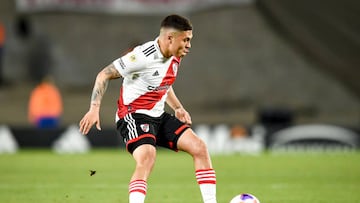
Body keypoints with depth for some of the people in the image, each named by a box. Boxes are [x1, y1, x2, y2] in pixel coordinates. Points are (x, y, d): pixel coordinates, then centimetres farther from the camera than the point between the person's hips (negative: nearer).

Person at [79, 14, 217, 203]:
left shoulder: (175, 57, 5)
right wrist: (94, 108, -23)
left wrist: (178, 108, 11)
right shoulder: (144, 56, -21)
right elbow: (104, 75, -15)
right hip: (133, 116, -8)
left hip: (158, 117, 8)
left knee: (199, 147, -3)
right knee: (147, 157, -33)